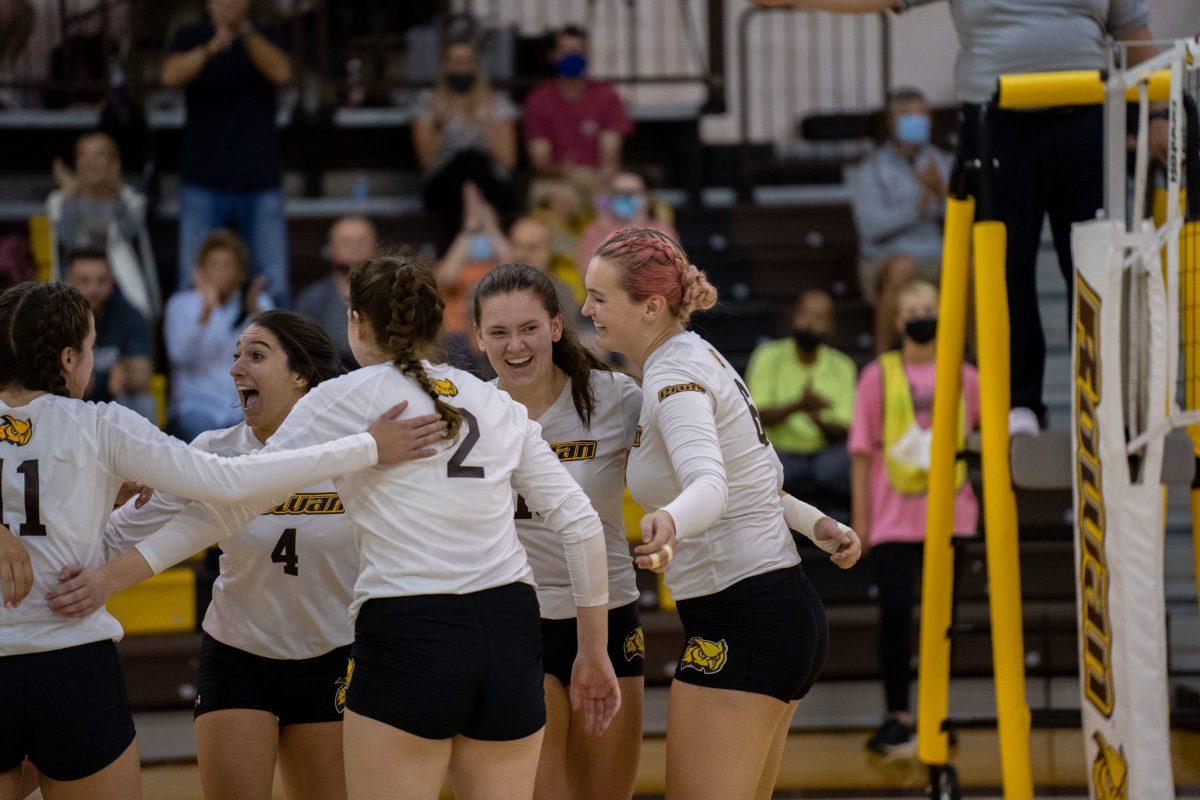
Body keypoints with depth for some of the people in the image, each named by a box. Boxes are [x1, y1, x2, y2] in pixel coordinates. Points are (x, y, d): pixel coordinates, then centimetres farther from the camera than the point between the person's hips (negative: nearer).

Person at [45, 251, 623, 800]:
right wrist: (594, 653, 18)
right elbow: (581, 524, 10)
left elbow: (235, 500, -1)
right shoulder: (497, 404, 14)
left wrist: (112, 575, 1)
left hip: (408, 638, -4)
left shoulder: (344, 400, 3)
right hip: (511, 634, 4)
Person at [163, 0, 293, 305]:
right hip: (203, 180, 0)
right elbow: (172, 74, -15)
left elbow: (281, 73, -14)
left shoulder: (267, 38, 7)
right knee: (193, 282, -1)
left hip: (260, 180, 0)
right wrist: (212, 48, -33)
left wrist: (246, 33, -29)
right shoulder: (191, 38, 5)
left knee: (274, 285, -1)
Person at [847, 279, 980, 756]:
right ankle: (898, 715, 1)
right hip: (894, 518, -1)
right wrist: (859, 515, 1)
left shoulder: (964, 379, 8)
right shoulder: (878, 376, 5)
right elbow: (862, 450, 4)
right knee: (895, 612, -8)